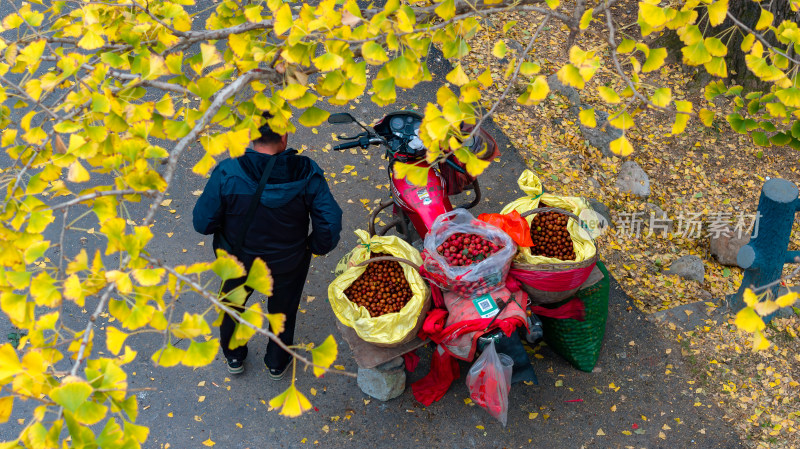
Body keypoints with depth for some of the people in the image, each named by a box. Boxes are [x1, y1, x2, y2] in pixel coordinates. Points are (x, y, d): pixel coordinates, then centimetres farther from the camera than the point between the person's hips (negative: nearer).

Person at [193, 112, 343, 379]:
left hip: (238, 259, 0)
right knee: (283, 310, 30)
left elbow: (203, 223, -22)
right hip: (288, 263, 0)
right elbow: (330, 223, -24)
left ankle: (234, 357, 57)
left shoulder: (227, 173, -29)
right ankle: (278, 363, 55)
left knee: (232, 305, 32)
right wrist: (318, 246, -3)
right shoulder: (306, 173, -27)